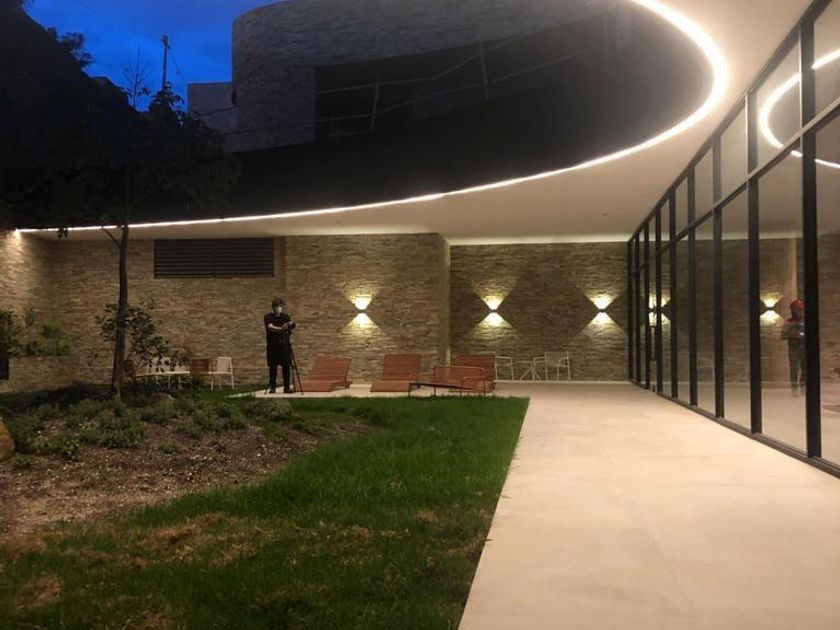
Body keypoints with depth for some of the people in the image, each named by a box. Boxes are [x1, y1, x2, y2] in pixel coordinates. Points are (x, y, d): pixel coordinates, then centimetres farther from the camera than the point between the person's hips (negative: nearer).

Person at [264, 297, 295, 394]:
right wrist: (280, 329, -39)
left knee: (286, 366, -3)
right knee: (272, 367, 1)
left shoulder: (286, 317, 6)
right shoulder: (268, 317, -3)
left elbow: (289, 332, 9)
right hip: (272, 345, -2)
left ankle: (287, 387, 3)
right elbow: (270, 327, -22)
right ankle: (272, 387, 9)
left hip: (284, 345, 2)